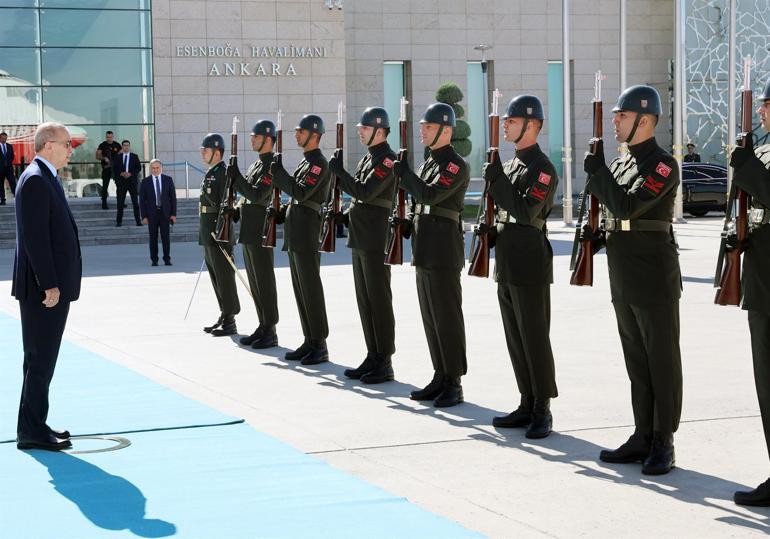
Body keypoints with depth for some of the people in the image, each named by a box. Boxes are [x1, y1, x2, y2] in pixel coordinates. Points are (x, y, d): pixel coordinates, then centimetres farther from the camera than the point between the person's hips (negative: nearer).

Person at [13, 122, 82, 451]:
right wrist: (49, 285, -22)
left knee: (42, 360, 14)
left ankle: (35, 426, 21)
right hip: (43, 288, -10)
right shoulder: (35, 180, -15)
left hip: (53, 286, 10)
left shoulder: (47, 178, 16)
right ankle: (32, 432, 0)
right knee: (40, 360, -5)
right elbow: (35, 238, -21)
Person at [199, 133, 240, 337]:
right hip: (208, 234, 10)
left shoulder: (223, 173, -13)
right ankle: (224, 317, 20)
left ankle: (230, 322, -1)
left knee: (224, 277, -5)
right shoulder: (210, 173, 17)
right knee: (215, 276, 13)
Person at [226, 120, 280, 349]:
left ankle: (270, 332, -2)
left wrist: (236, 177, -18)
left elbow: (257, 195, -21)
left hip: (260, 232, -10)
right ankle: (263, 328, 18)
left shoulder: (271, 165, -13)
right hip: (249, 233, 10)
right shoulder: (256, 164, 17)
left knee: (264, 281, -6)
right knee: (255, 281, 12)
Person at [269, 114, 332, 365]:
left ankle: (320, 346, -4)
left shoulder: (320, 164, -11)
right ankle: (309, 342, 16)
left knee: (311, 288, -7)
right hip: (295, 234, 10)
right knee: (300, 289, 11)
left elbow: (300, 192, -21)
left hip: (307, 234, -10)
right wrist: (281, 211, 12)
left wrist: (278, 172, -15)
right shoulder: (305, 162, 18)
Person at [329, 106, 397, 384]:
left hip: (376, 241, -10)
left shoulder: (387, 159, -13)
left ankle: (385, 364, 0)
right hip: (360, 240, 10)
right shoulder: (367, 158, 17)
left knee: (379, 300, -5)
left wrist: (339, 171, -13)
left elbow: (364, 192, -21)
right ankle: (372, 358, 19)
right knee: (364, 300, 12)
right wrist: (345, 215, 9)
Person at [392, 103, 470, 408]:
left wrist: (403, 172, -12)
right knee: (430, 317, 11)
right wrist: (407, 223, 6)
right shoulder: (428, 163, 17)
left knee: (447, 316, -5)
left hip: (444, 251, -9)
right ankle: (440, 378, 19)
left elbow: (429, 194, -24)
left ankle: (454, 384, 0)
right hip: (424, 250, 9)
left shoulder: (455, 165, -11)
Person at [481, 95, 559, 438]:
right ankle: (527, 405, 19)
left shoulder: (542, 168, -11)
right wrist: (491, 229, 7)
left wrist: (498, 180, -18)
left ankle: (542, 411, 3)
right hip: (506, 265, 9)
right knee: (515, 339, 12)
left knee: (535, 339, -4)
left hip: (530, 268, -9)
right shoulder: (511, 165, 16)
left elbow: (526, 213, -21)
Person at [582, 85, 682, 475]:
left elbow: (627, 206, -24)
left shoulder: (663, 164, -12)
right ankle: (643, 438, 20)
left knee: (662, 362, 0)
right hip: (623, 281, 9)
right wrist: (599, 236, 5)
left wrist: (596, 170, -14)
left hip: (655, 281, -9)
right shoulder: (620, 163, 14)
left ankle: (663, 444, 5)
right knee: (637, 362, 13)